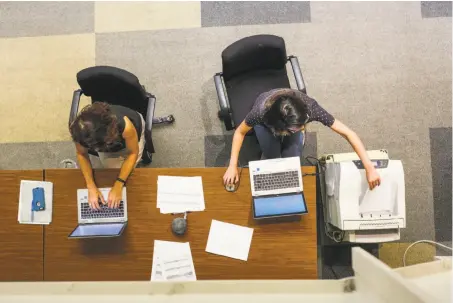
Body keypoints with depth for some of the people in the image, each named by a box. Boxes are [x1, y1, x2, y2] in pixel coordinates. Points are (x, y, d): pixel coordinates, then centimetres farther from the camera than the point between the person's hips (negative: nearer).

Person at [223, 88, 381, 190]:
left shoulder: (309, 107, -42)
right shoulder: (261, 111, -45)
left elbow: (348, 133, -36)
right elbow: (240, 132, -24)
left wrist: (369, 168, -41)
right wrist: (232, 166, -30)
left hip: (288, 120, 1)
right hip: (266, 122, -1)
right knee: (273, 157, -20)